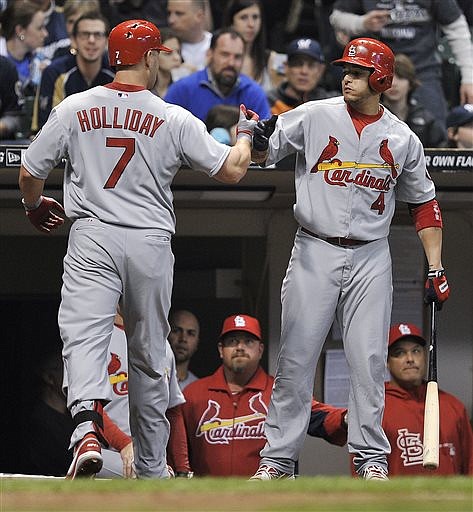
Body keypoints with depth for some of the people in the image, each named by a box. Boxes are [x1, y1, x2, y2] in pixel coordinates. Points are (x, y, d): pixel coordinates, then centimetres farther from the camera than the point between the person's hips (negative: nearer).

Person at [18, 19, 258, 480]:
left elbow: (29, 173, 6)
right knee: (148, 356, 13)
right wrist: (245, 133, 25)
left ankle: (87, 424, -42)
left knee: (84, 336, -13)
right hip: (150, 243, 1)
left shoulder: (74, 109, 1)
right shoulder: (175, 121, -1)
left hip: (91, 239, -1)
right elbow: (232, 170, 4)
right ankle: (152, 469, 20)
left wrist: (35, 206, 28)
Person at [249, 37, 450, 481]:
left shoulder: (402, 139, 6)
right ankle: (278, 457, 4)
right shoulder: (314, 117, 0)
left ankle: (370, 457, 7)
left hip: (370, 260, 1)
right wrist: (259, 142, -29)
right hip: (314, 253, -1)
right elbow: (262, 152, -4)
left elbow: (424, 204, 14)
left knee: (368, 360, -1)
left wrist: (435, 269, 7)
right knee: (296, 359, -1)